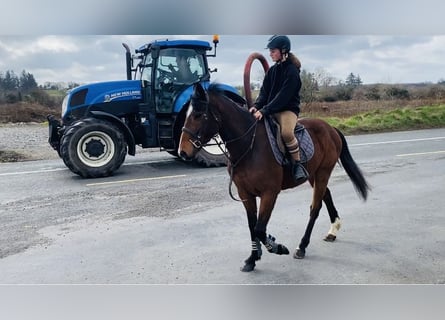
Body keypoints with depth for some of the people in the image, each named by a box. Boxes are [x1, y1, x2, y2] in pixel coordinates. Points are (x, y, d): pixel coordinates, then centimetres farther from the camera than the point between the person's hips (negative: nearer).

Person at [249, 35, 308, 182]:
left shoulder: (292, 71, -10)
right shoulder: (272, 70, 12)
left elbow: (283, 96, -19)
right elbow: (264, 92, 6)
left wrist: (265, 110, -25)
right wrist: (256, 106, -13)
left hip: (288, 109, -8)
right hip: (271, 110, 8)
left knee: (286, 132, -36)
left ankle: (297, 164, -18)